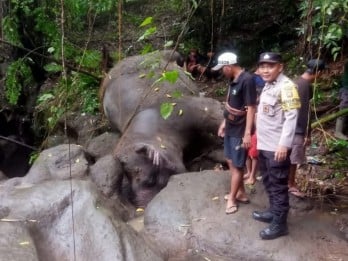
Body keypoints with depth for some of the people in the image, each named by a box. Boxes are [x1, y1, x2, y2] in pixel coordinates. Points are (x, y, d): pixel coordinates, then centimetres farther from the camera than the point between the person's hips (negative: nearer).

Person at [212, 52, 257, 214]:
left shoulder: (247, 80, -21)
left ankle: (232, 199, 15)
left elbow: (251, 108, -22)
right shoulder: (233, 80, 6)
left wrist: (248, 133, -24)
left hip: (240, 131, -9)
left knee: (237, 165, 2)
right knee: (230, 161, 17)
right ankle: (241, 193, 31)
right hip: (230, 128, 9)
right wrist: (224, 123, 20)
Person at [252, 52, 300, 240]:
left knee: (278, 186, 1)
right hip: (264, 144, 9)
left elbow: (291, 117, -20)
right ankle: (273, 212, 36)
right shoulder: (267, 86, 13)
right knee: (269, 182, 20)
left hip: (277, 147, -9)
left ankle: (279, 224, 11)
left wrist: (284, 144, -24)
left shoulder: (286, 86, -15)